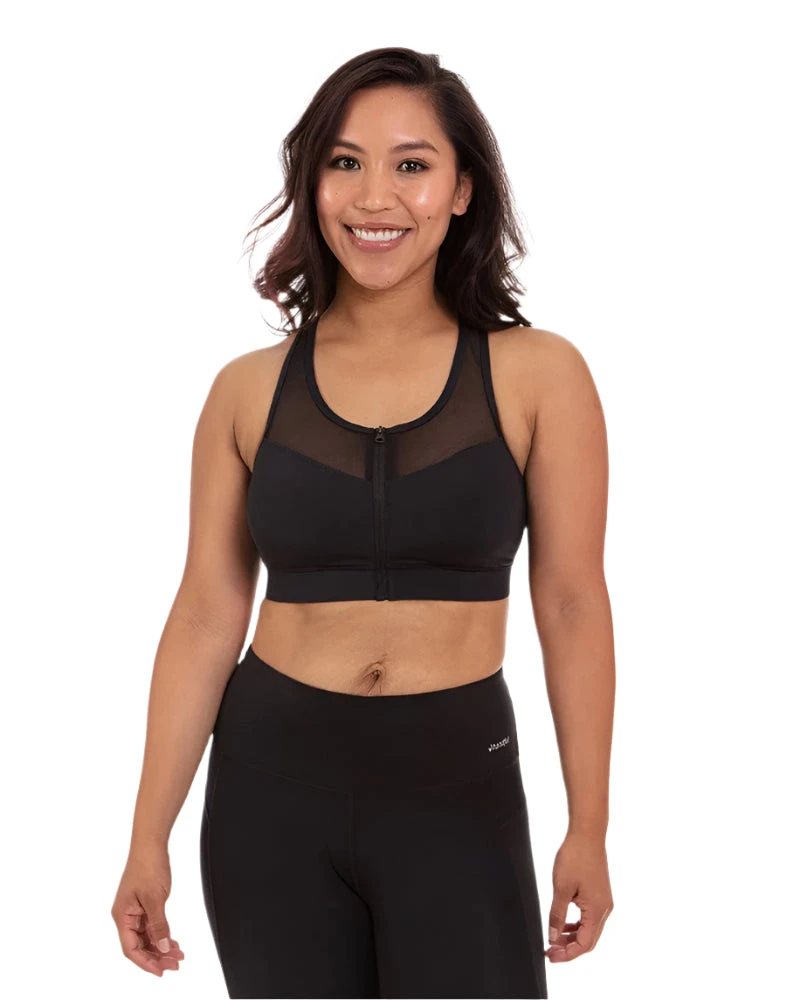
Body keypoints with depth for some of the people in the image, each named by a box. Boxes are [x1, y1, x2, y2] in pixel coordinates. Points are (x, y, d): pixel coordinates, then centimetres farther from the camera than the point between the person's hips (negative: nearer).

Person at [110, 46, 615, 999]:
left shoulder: (537, 375, -4)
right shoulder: (249, 390, 1)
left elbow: (572, 607, -2)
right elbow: (206, 617, 2)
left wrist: (588, 827, -1)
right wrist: (148, 839, 2)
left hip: (458, 788, -1)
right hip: (270, 783, 2)